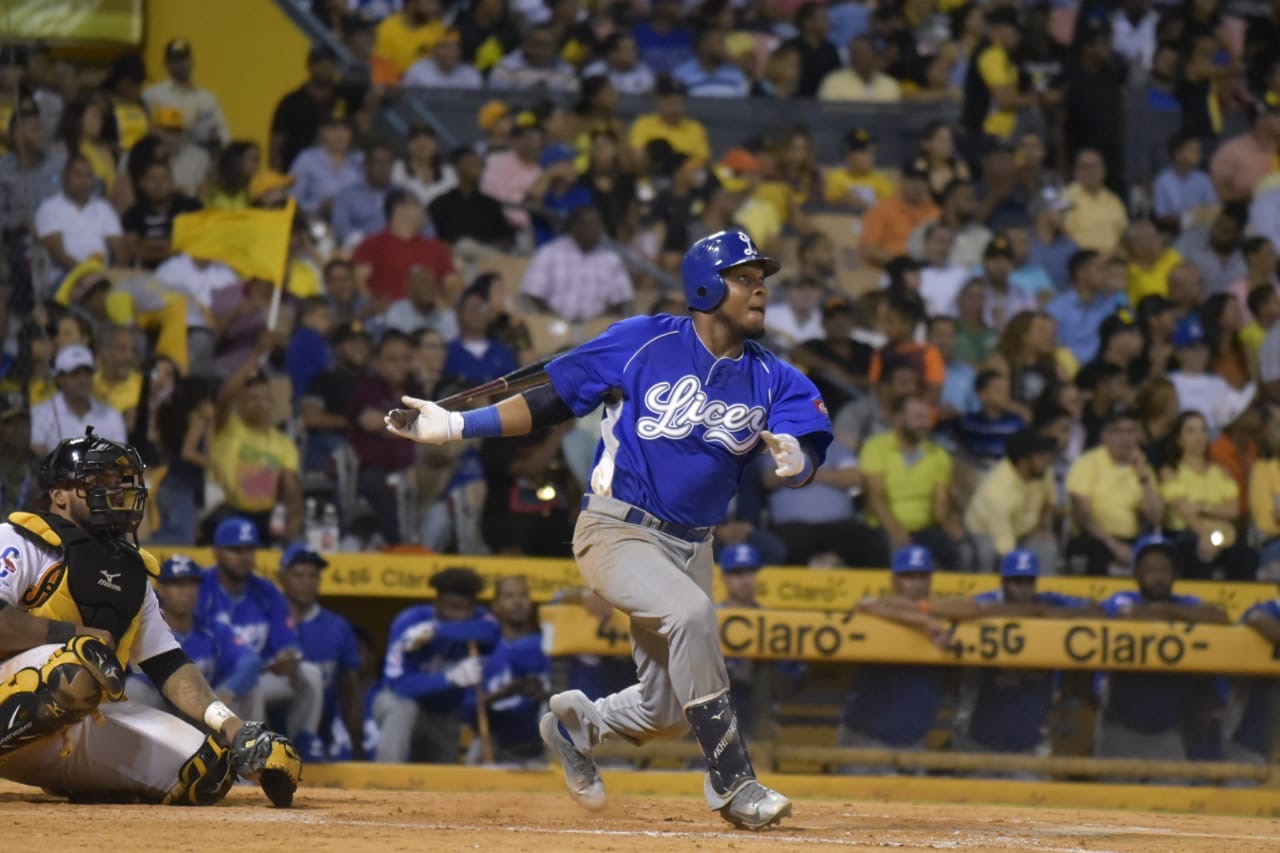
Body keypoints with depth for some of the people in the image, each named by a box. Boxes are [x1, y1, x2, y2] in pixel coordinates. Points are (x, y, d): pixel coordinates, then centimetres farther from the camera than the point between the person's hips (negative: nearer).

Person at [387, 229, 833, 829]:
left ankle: (576, 723, 38)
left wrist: (794, 459, -36)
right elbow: (551, 401, -1)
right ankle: (732, 784, -27)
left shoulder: (772, 380, 1)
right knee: (689, 612, -32)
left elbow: (808, 454, -11)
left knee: (664, 712, 5)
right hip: (616, 531, -5)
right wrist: (455, 426, -7)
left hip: (690, 546, 5)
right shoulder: (645, 343, -7)